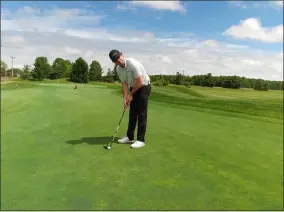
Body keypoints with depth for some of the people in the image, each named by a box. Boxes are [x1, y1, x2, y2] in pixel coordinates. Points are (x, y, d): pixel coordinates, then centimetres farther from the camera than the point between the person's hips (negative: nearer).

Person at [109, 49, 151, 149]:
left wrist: (131, 94, -16)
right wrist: (125, 98, -14)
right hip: (134, 88, 7)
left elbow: (140, 82, -28)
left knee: (141, 114, -7)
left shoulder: (132, 63, -28)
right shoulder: (118, 69, -4)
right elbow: (124, 83, -2)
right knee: (132, 113, 10)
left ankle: (141, 140, -1)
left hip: (144, 87, -7)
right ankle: (130, 137, 19)